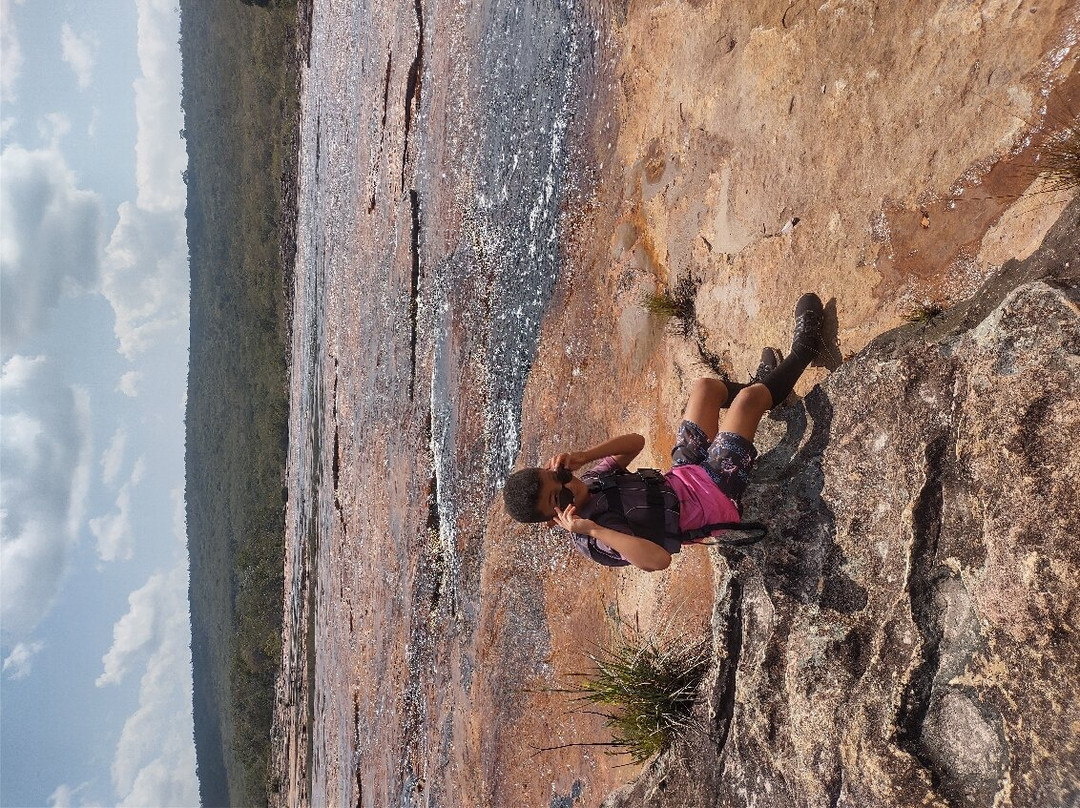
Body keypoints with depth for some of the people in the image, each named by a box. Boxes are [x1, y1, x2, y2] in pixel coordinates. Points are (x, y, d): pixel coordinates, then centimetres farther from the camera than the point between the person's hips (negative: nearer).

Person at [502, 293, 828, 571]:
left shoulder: (590, 483, -7)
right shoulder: (595, 542, -31)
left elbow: (635, 441, -1)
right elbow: (658, 560, -46)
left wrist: (582, 456, -18)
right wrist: (593, 530, -51)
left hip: (684, 476, 7)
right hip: (716, 495, -7)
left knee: (707, 387, 13)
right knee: (749, 398, -9)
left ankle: (764, 385, 46)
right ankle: (802, 351, 21)